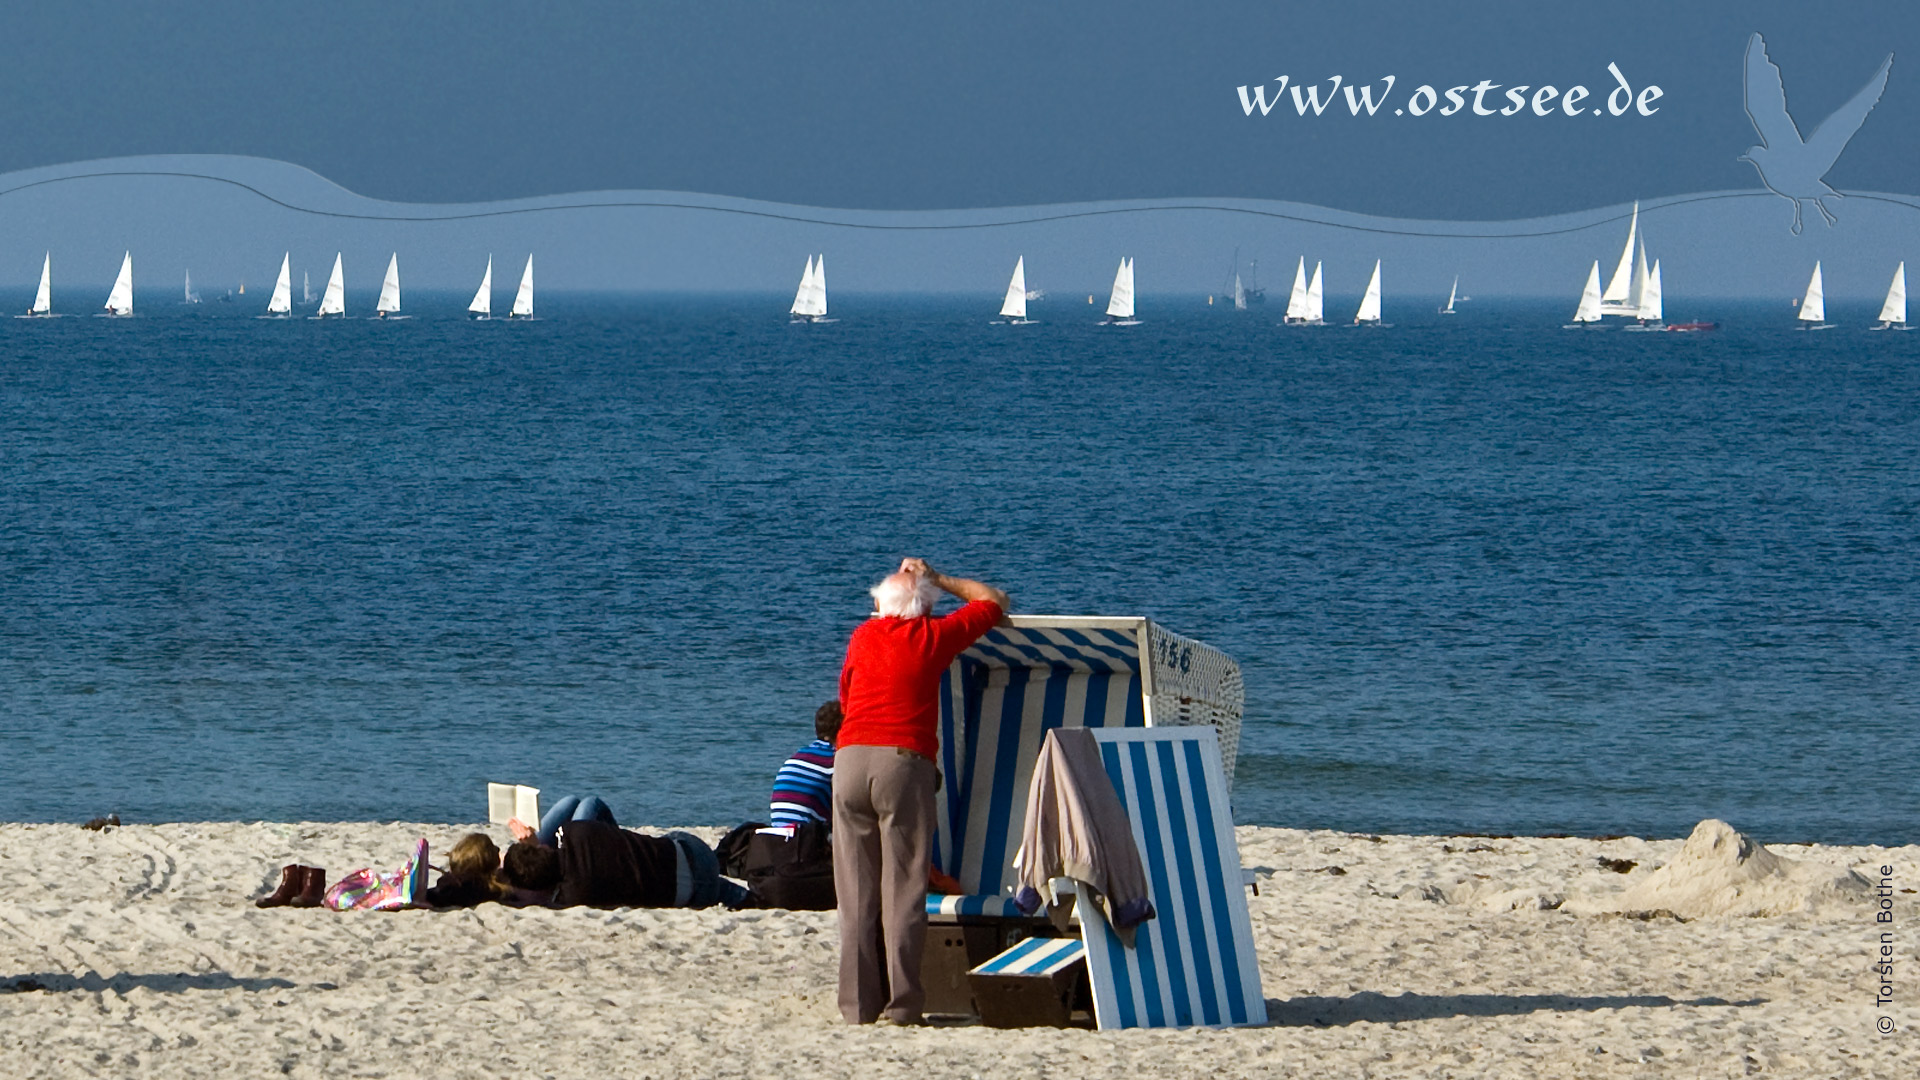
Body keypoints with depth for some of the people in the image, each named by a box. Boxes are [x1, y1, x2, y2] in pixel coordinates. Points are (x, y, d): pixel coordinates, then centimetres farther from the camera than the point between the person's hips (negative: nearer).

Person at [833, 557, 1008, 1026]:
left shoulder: (863, 636, 18)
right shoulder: (933, 636, 9)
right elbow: (993, 602, 24)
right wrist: (938, 579, 33)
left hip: (850, 757, 3)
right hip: (904, 760, -3)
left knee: (856, 889, 4)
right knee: (903, 886, -2)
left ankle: (859, 1003, 1)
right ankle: (901, 1001, -7)